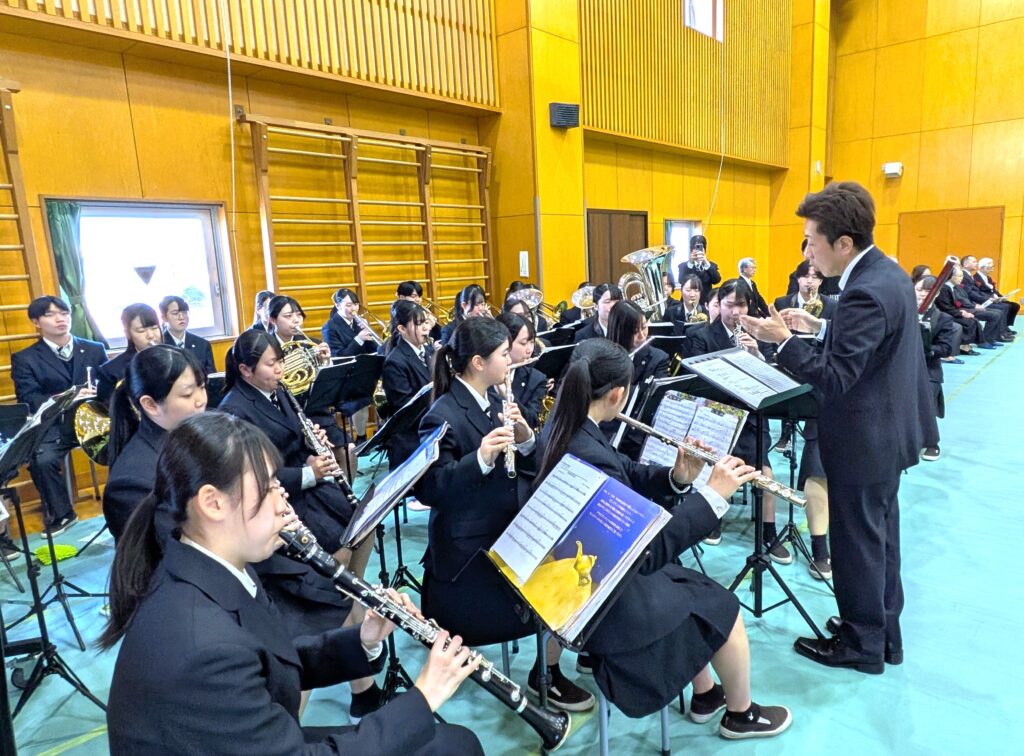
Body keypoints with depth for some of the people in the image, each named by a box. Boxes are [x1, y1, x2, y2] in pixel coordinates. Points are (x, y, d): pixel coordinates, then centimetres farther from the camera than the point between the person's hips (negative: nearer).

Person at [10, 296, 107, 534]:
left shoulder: (95, 350, 12)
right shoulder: (24, 359, 5)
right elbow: (28, 401, -6)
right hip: (54, 426, -1)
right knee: (41, 460, -29)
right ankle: (61, 514, -2)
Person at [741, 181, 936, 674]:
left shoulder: (866, 293, -26)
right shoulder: (888, 273, 5)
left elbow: (834, 377, -28)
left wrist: (783, 341, -25)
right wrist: (819, 327, 8)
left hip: (864, 440, -10)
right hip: (889, 427, 10)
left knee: (857, 540, 6)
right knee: (879, 533, 21)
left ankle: (862, 643, 24)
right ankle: (885, 631, 36)